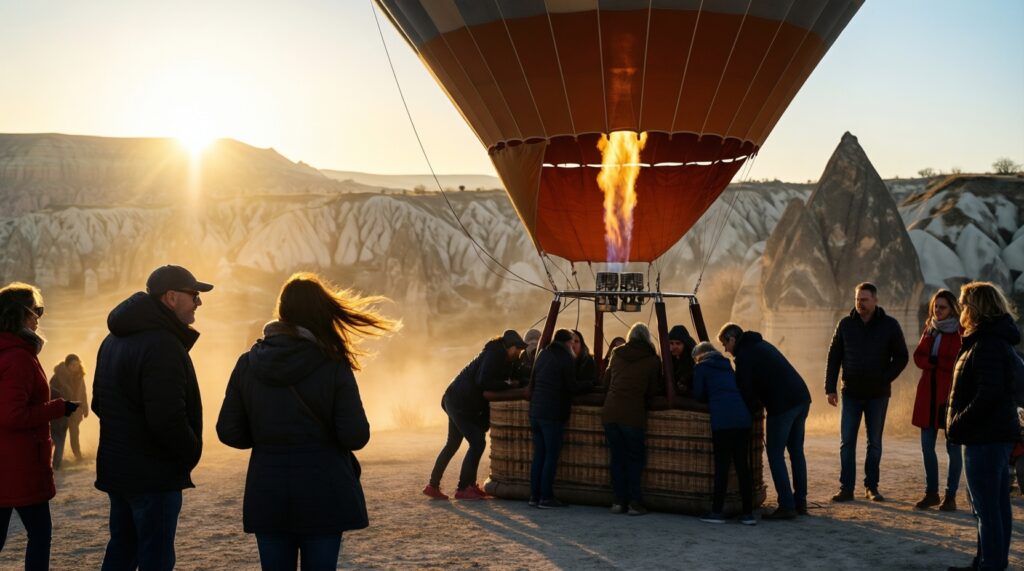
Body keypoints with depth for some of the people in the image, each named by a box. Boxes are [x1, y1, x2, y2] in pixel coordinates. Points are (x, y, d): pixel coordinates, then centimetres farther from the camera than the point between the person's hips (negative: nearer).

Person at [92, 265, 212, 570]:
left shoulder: (114, 340, 12)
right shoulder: (163, 345, -22)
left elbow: (99, 404, 19)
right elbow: (168, 418, -28)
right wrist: (192, 453, -11)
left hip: (115, 467, 9)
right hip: (155, 475, -9)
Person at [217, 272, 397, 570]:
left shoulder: (248, 364, -2)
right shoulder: (333, 367, -11)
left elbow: (229, 432, 0)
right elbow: (356, 437, -14)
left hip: (268, 494, 3)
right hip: (323, 494, -2)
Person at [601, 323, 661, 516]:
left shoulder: (616, 354, 11)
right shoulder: (652, 359, 1)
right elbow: (653, 390, 6)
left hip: (610, 413, 3)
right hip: (633, 414, -3)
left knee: (617, 457, 11)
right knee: (635, 458, 7)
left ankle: (619, 501, 11)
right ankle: (634, 503, 3)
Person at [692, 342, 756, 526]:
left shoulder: (701, 367, 10)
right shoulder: (727, 366, 27)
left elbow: (698, 395, 7)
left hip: (722, 419, -5)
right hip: (743, 417, 5)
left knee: (722, 465, -1)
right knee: (742, 464, 6)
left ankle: (717, 511, 2)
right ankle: (748, 512, 6)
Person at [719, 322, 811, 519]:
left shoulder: (744, 354, -4)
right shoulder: (761, 344, 24)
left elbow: (745, 389, -7)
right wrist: (754, 405, 25)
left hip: (782, 405, -9)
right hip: (802, 398, 9)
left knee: (775, 455, -2)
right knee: (796, 451, 15)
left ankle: (786, 506, -4)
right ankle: (800, 502, 20)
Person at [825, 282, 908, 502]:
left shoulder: (889, 325, -3)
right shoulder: (846, 324, 0)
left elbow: (901, 357, 1)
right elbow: (834, 357, 4)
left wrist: (884, 379, -10)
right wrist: (830, 387, -2)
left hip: (878, 395, -1)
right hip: (851, 393, 1)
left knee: (874, 443, 7)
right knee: (847, 442, -2)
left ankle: (871, 487, 16)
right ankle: (846, 488, 1)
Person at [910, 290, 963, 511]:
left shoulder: (961, 332, -5)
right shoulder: (930, 329, 13)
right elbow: (918, 357, 4)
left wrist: (932, 362, -9)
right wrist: (943, 364, -9)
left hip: (951, 395, -6)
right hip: (928, 394, 6)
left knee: (953, 447, 1)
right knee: (927, 445, 7)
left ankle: (950, 496, 9)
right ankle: (931, 493, 18)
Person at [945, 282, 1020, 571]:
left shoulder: (987, 345, -18)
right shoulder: (1000, 341, 15)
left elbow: (989, 394, -26)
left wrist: (958, 424, -17)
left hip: (984, 438, -11)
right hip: (999, 433, 11)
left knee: (986, 507, -6)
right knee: (998, 505, 15)